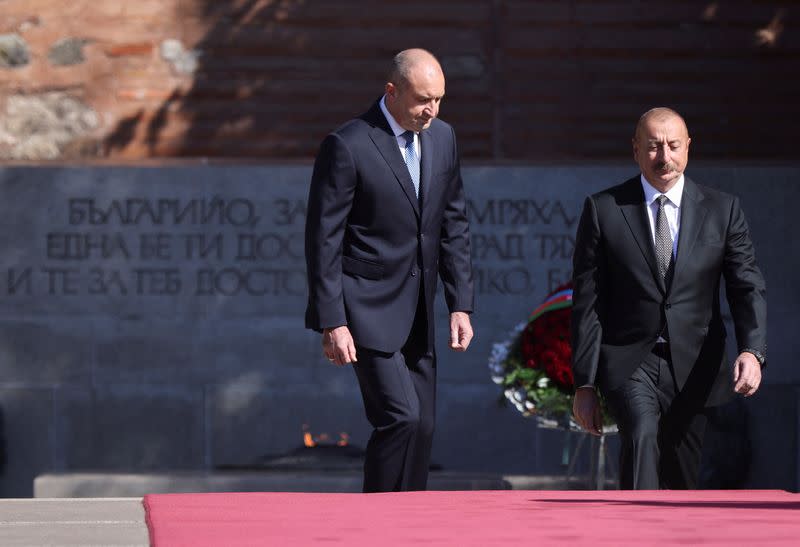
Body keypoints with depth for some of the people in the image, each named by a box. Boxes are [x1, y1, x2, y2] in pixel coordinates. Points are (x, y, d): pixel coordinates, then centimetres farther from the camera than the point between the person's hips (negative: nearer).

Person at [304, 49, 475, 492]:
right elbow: (323, 239, -12)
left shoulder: (442, 138, 8)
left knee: (421, 427, 5)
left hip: (417, 313, 7)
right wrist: (332, 322, -15)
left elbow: (453, 226, 14)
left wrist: (460, 304, 6)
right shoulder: (347, 146, -13)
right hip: (368, 306, -7)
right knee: (401, 417, -16)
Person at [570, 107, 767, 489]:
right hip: (629, 361, -2)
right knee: (642, 435, -29)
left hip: (692, 366, 2)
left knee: (681, 480, 8)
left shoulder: (722, 210, 4)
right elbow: (587, 302, 0)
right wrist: (585, 383, -4)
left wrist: (752, 350, -22)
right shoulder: (603, 210, 0)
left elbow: (748, 287, -2)